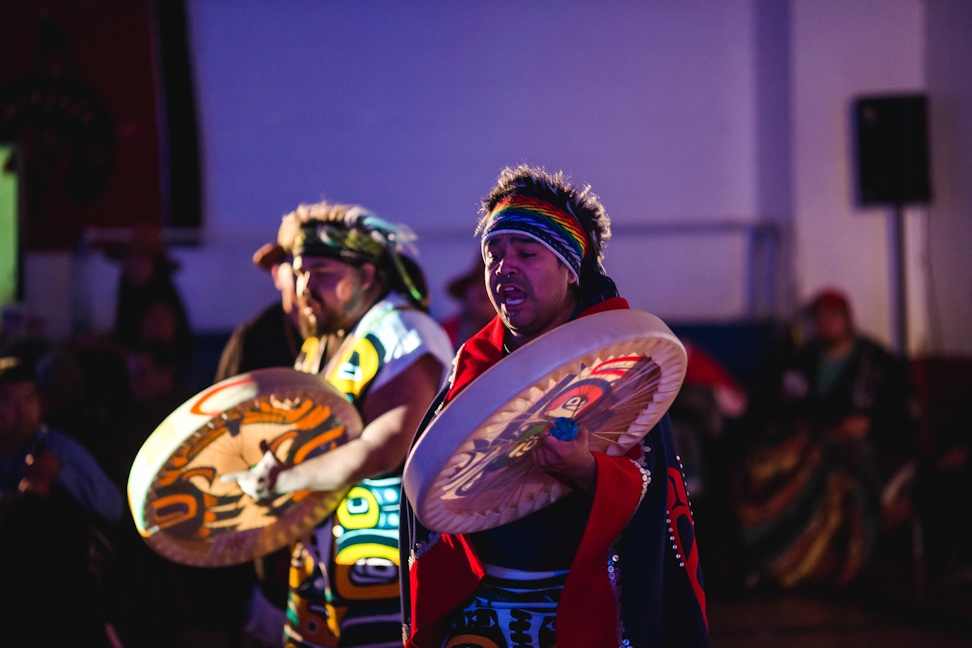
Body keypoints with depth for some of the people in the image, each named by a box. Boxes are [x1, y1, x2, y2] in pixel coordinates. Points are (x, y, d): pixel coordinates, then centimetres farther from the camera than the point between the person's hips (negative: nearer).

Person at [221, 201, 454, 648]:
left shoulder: (403, 337, -14)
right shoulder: (319, 344, 15)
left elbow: (382, 450, -24)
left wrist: (278, 481, -18)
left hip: (389, 556, -9)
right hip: (321, 551, 9)